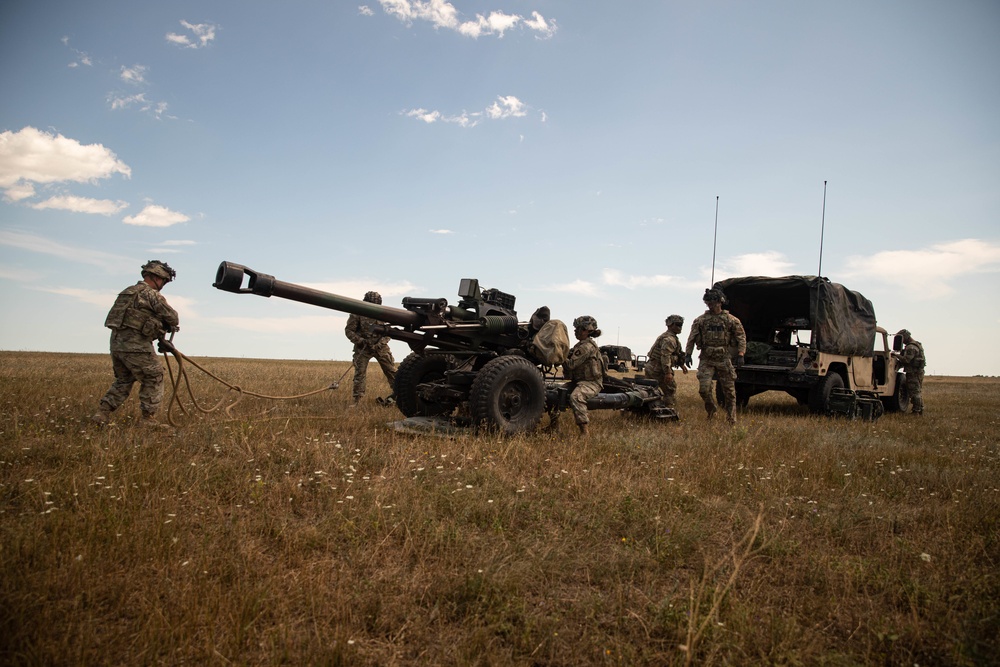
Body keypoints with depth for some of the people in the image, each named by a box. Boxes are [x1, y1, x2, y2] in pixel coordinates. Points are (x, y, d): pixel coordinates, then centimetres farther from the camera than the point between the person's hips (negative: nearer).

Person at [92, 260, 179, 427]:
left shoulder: (127, 292, 19)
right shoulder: (152, 294, -7)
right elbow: (172, 318, -6)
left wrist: (159, 328, 18)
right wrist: (170, 327, 17)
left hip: (116, 343, 8)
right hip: (136, 345, -8)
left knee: (123, 380, 21)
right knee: (153, 379, 5)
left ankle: (103, 413, 14)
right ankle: (148, 418, 5)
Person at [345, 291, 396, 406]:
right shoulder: (357, 313, -11)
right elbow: (349, 330, -6)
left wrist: (381, 343, -13)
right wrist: (360, 340, -19)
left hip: (380, 347, 2)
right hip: (363, 348, -2)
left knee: (391, 370, 3)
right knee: (360, 373, -5)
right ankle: (357, 399, 3)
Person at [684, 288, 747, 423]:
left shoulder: (731, 320, 2)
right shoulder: (700, 320, 4)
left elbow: (741, 337, 4)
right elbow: (691, 338, 7)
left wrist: (740, 354, -6)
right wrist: (688, 354, 0)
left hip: (724, 359, 0)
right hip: (706, 359, 1)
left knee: (729, 390, 4)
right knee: (704, 388, -11)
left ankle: (732, 420, 17)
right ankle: (711, 411, 16)